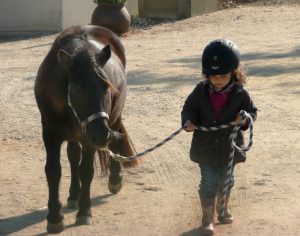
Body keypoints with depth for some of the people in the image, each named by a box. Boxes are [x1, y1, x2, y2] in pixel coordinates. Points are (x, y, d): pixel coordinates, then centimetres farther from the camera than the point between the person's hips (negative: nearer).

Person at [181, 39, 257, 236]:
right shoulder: (201, 91, -12)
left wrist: (245, 119, -25)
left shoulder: (240, 93, -13)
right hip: (205, 147, -1)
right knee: (209, 183, 1)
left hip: (229, 146, 1)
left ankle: (223, 207, 45)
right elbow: (189, 108, -1)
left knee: (226, 180, 21)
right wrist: (188, 121, -22)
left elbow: (252, 111, -2)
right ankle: (208, 217, 16)